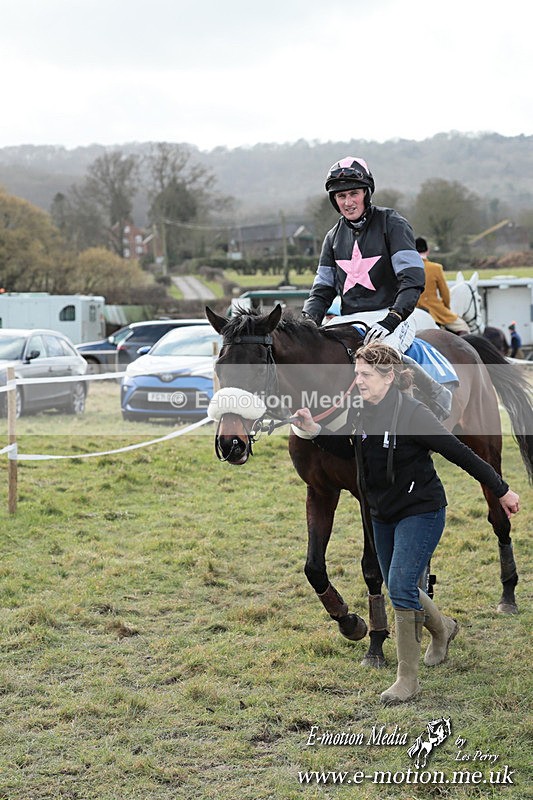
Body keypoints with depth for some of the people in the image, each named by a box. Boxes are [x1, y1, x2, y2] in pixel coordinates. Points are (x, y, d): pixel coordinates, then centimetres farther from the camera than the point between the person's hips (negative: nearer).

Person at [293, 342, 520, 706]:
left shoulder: (412, 413, -22)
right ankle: (443, 628, 48)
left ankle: (408, 680, -4)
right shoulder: (362, 413, -1)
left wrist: (502, 490, -13)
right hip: (384, 514, 8)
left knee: (401, 587, -15)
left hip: (421, 511, -8)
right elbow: (348, 449, 19)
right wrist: (314, 430, 3)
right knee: (398, 588, 18)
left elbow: (460, 453, -18)